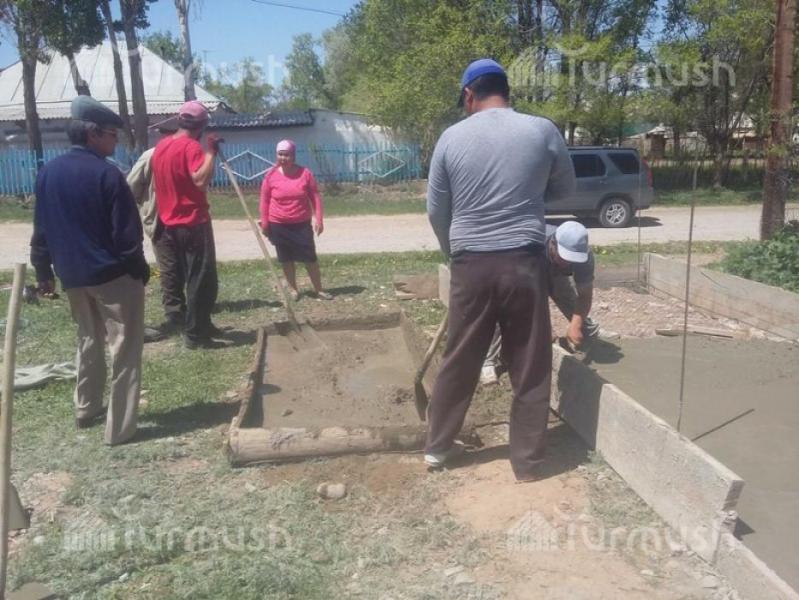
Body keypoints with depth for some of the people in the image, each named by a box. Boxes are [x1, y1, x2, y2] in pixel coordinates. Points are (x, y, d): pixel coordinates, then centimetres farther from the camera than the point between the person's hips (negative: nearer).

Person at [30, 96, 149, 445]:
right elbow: (126, 233, -15)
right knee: (124, 349, 1)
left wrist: (43, 271, 18)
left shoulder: (48, 172, 5)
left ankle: (86, 409, 35)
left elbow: (41, 229, 10)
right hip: (114, 274, -7)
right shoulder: (107, 174, -15)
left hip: (72, 275, 7)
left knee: (88, 341, 23)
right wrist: (140, 269, -3)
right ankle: (119, 427, 3)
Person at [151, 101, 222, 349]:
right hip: (193, 223, -8)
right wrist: (211, 152, -21)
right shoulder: (192, 147, -14)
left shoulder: (160, 146, 12)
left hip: (168, 223, 8)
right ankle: (195, 333, 2)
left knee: (174, 278, 15)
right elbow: (200, 180, -29)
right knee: (202, 280, -1)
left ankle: (179, 317, 25)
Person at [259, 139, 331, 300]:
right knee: (286, 259, 9)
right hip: (279, 225, 1)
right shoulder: (271, 175, -6)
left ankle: (319, 290, 13)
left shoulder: (305, 173, -6)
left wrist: (318, 219, -7)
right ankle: (294, 290, 23)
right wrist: (264, 223, 0)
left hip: (302, 224, 0)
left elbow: (315, 196, -2)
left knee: (310, 258, 1)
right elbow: (265, 200, 1)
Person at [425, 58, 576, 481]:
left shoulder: (452, 137, 1)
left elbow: (435, 210, 6)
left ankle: (437, 447, 29)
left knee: (458, 361, 14)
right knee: (531, 367, 11)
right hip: (524, 261, -1)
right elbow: (565, 189, 13)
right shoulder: (543, 131, 0)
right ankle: (527, 461, 21)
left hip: (471, 265, 1)